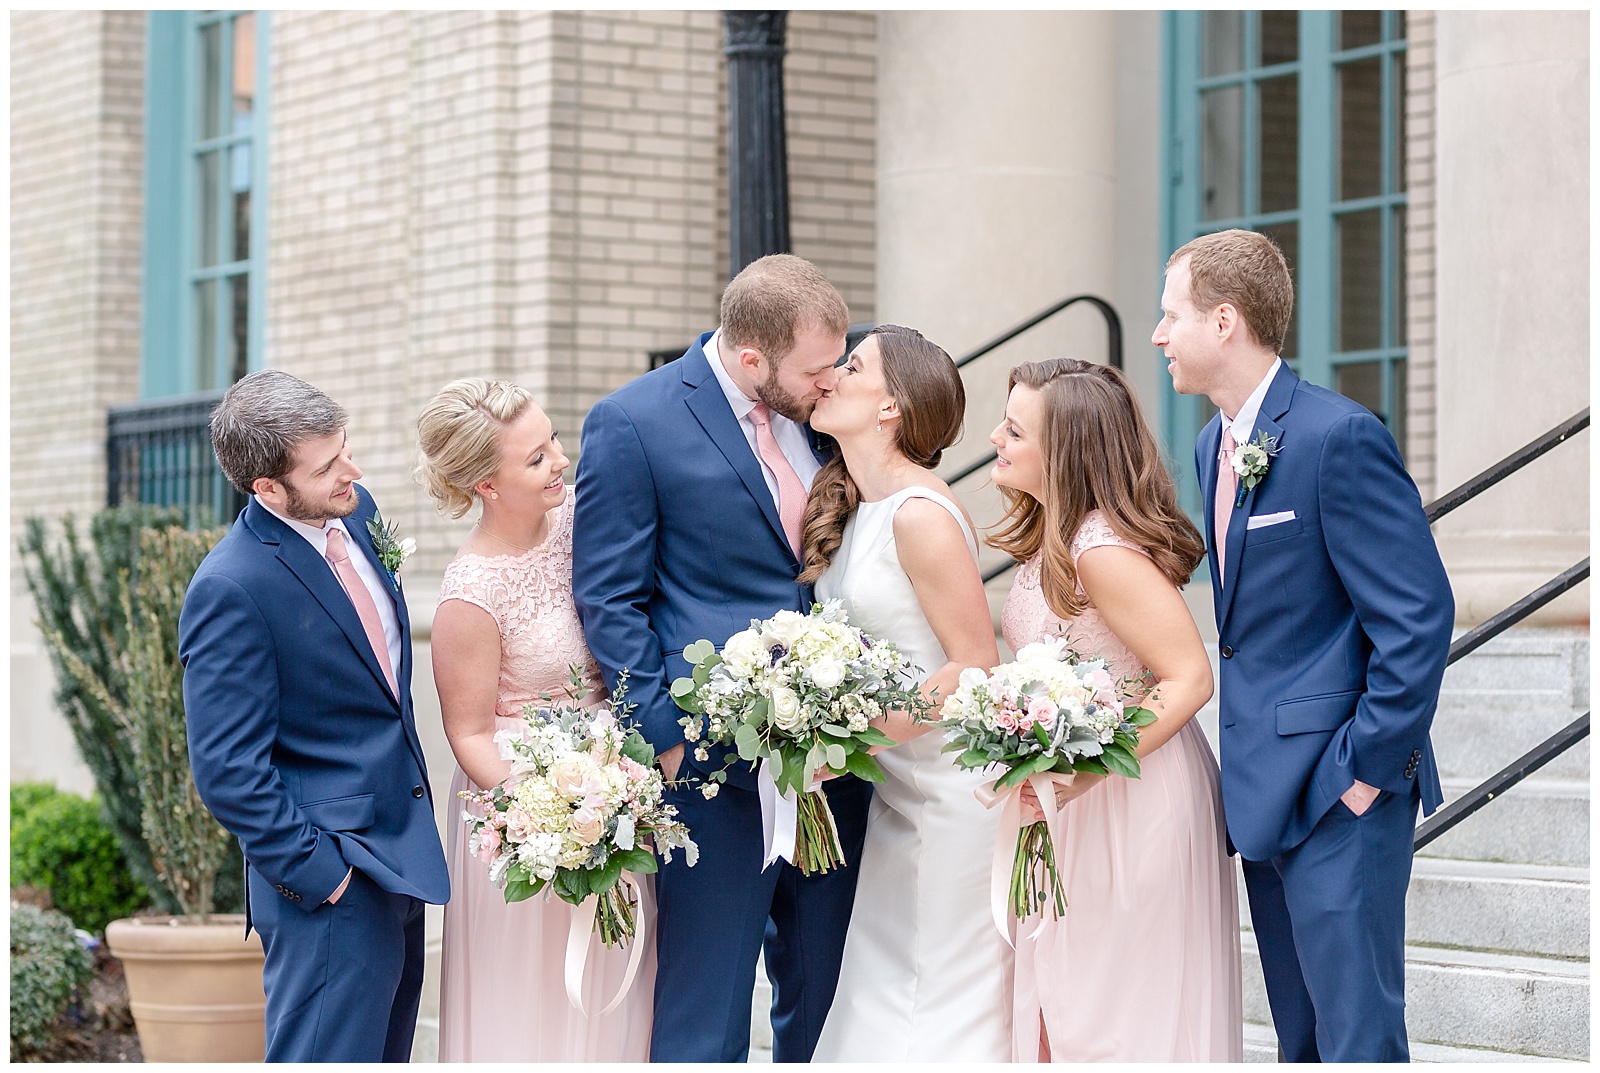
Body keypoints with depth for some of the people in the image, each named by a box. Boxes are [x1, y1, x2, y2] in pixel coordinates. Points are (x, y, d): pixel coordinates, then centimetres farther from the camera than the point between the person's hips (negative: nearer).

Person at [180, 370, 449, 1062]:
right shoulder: (230, 589, -20)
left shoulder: (355, 511, 5)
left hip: (401, 851, 9)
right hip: (332, 880, -9)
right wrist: (318, 870, -18)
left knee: (387, 1054, 18)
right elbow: (227, 771, -20)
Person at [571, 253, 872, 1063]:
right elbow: (609, 601, -7)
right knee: (704, 1023, 0)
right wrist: (666, 737, -12)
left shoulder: (818, 411, 8)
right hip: (718, 766, -5)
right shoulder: (632, 422, -8)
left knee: (824, 997, 12)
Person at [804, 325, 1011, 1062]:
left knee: (942, 1014, -1)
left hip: (951, 794, -9)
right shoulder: (850, 509, 10)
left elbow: (975, 667, -19)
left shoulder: (919, 514, -19)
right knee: (877, 999, 11)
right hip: (897, 790, 9)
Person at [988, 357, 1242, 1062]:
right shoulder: (1050, 538, 8)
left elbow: (1190, 678, -23)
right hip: (1078, 810, 9)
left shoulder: (1104, 550, -22)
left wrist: (1085, 776, -28)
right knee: (1065, 1005, 14)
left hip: (1134, 807, -9)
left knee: (1124, 1016, 1)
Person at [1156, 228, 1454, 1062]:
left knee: (1357, 1036, -6)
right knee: (1300, 1036, 14)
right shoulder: (1215, 444, 12)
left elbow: (1418, 618, -18)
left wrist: (1366, 771, -17)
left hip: (1339, 790, -9)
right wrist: (1246, 755, 11)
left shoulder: (1338, 438, -16)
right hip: (1266, 792, 9)